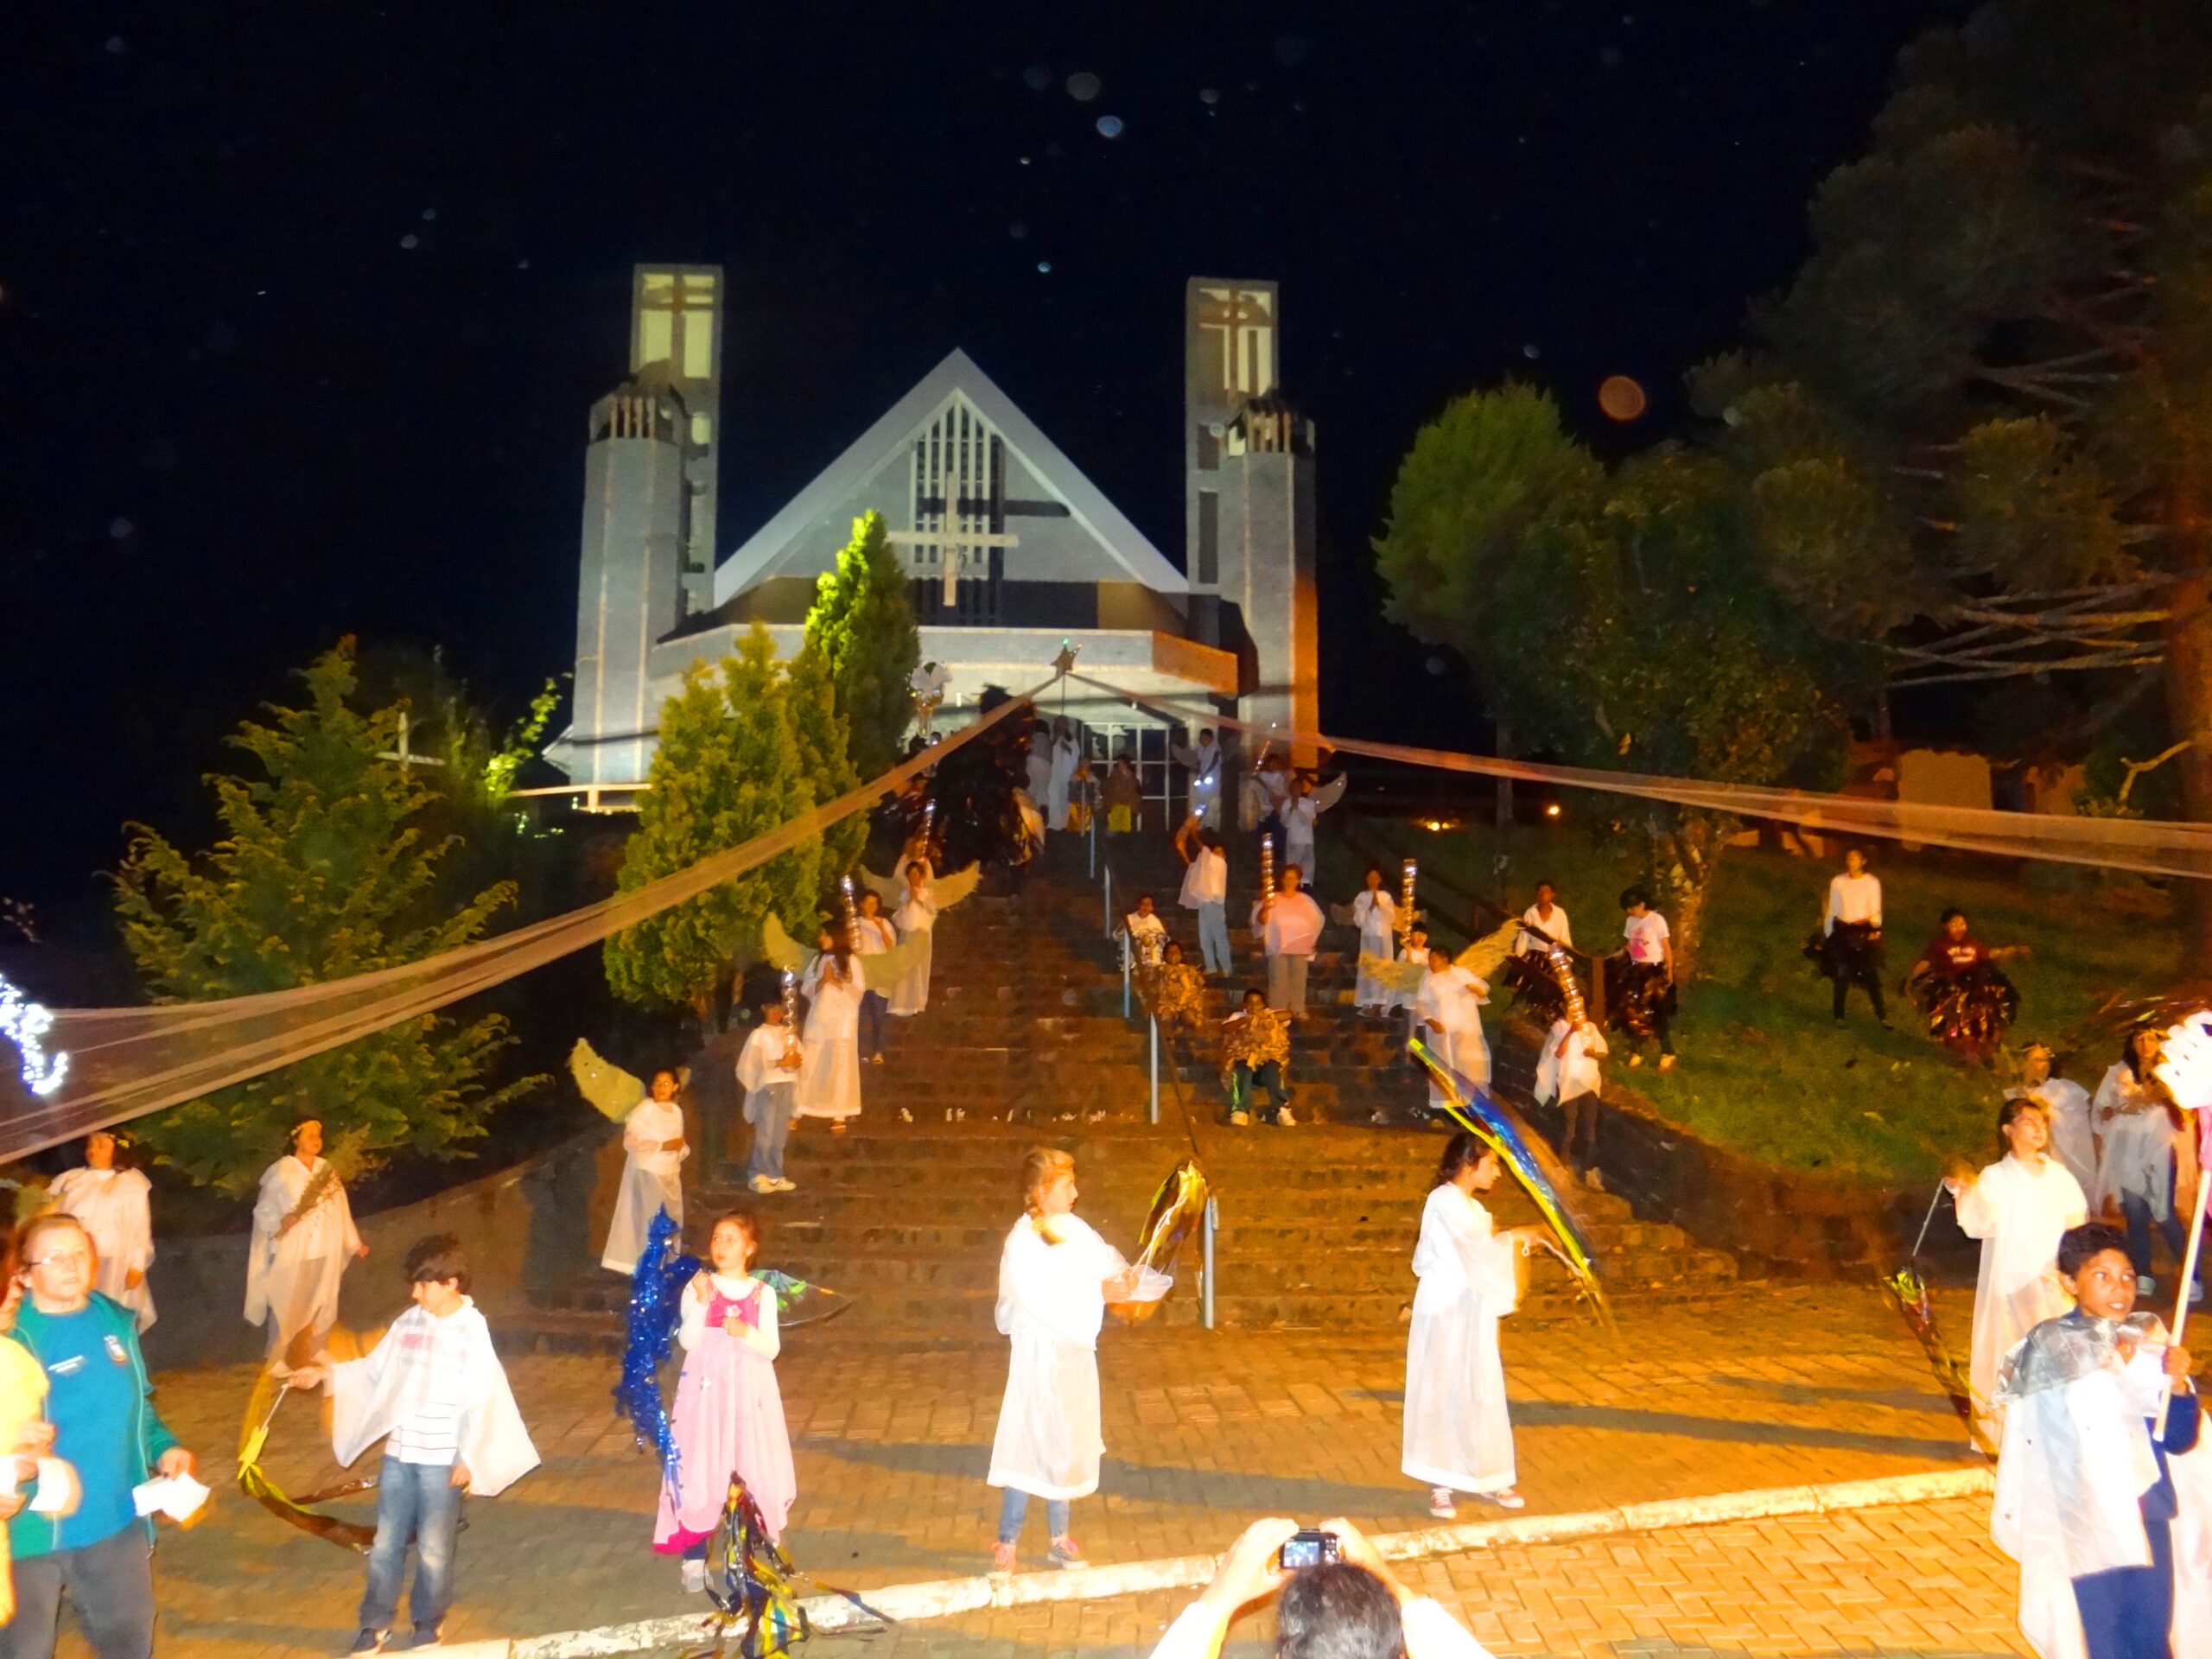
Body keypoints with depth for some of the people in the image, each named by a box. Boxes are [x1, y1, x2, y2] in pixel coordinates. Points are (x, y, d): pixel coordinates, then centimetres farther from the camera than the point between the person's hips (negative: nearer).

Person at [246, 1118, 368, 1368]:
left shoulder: (326, 1169, 5)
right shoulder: (282, 1171, -9)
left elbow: (339, 1211, 9)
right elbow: (264, 1210, -8)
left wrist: (353, 1244, 11)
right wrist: (282, 1222, -27)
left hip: (323, 1251, 5)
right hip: (292, 1253, -4)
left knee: (321, 1303, 13)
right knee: (287, 1307, 3)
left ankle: (315, 1350, 30)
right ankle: (277, 1359, 18)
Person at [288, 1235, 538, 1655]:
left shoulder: (472, 1330, -13)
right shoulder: (408, 1323, 1)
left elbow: (481, 1400, -12)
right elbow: (373, 1370, 13)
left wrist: (468, 1459, -14)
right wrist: (327, 1373, 2)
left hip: (442, 1461, -4)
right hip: (398, 1454, 4)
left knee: (434, 1550, 8)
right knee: (385, 1544, 13)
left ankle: (428, 1624, 28)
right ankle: (375, 1624, 30)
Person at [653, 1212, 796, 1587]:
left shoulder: (762, 1293, 2)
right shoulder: (698, 1287, -1)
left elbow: (772, 1349, -2)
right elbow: (688, 1342, -9)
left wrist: (746, 1333, -20)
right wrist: (701, 1303, -21)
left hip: (749, 1392, 1)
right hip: (706, 1391, -1)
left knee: (755, 1472, 3)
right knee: (699, 1471, -3)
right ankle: (694, 1558, 6)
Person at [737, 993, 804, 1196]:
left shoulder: (789, 1032, 13)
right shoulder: (759, 1034, -2)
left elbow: (803, 1055, 11)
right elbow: (753, 1062, -12)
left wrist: (796, 1061, -12)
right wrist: (780, 1063, -18)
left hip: (787, 1085, 5)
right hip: (767, 1086, -5)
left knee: (780, 1133, 8)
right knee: (765, 1133, -7)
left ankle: (775, 1175, 14)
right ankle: (757, 1176, -1)